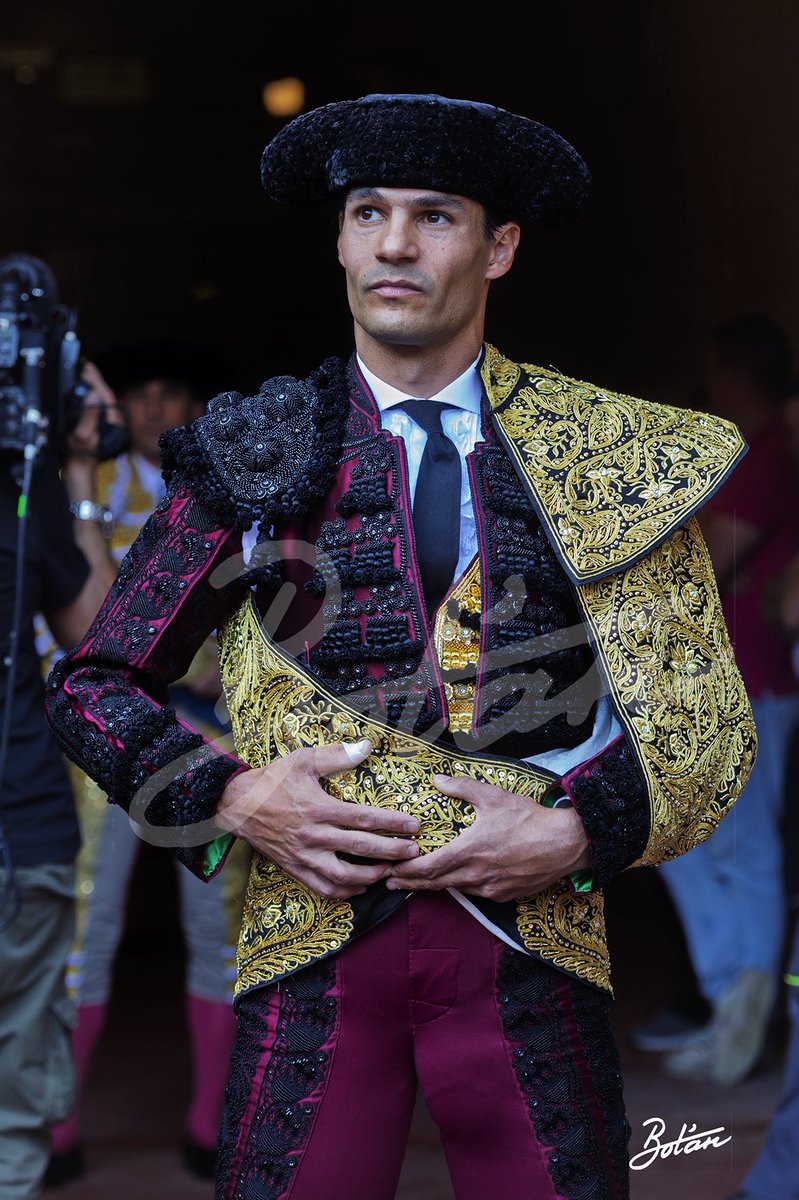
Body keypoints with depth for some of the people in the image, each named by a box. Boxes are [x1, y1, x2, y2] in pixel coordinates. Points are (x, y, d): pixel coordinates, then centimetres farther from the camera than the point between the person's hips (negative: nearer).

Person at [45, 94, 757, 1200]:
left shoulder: (613, 455, 6)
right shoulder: (256, 456, 7)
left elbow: (706, 722, 7)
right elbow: (93, 684, 10)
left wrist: (580, 830, -9)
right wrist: (230, 797, -6)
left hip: (530, 952, 0)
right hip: (315, 947, 0)